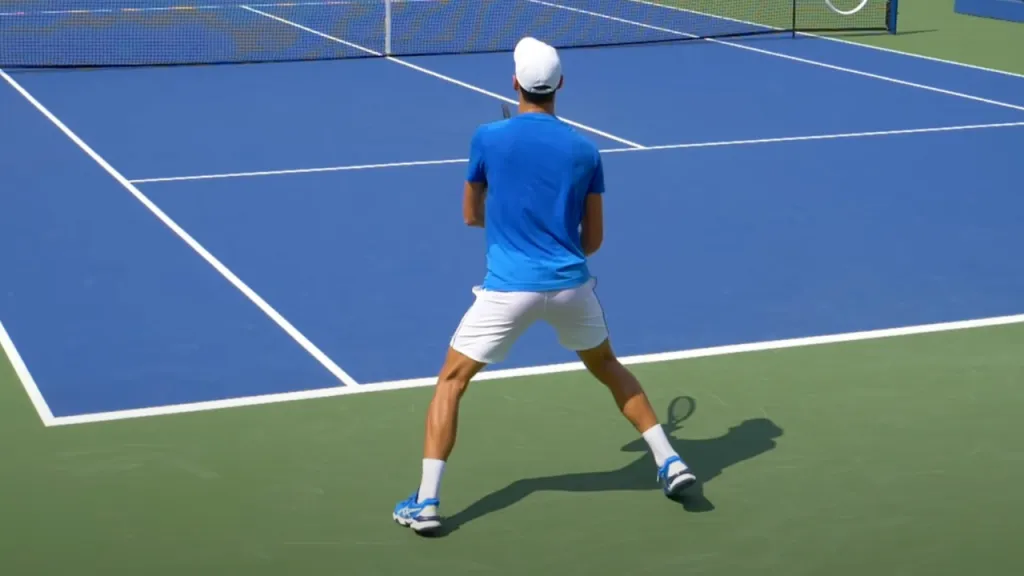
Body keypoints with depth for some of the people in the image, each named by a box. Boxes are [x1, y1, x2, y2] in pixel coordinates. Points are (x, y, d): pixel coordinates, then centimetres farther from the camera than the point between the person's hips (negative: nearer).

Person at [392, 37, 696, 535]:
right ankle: (669, 462, 26)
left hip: (510, 287, -3)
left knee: (451, 381, 9)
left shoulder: (488, 138, -4)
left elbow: (472, 216, 10)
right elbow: (593, 238, 8)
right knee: (608, 368, 28)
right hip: (570, 285, 3)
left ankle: (426, 502, 2)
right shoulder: (584, 150, 2)